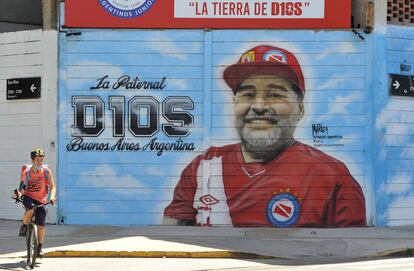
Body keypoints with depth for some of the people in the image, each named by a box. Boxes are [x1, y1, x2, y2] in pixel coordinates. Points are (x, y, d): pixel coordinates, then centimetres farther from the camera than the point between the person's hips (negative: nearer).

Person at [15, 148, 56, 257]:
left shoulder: (47, 171, -8)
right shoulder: (26, 173, -10)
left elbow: (52, 187, -8)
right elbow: (21, 188, -4)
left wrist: (52, 196, -27)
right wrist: (19, 194, -27)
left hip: (40, 200, 2)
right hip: (28, 197, -1)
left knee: (41, 226, -4)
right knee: (30, 210, -36)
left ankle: (40, 247, 12)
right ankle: (24, 226, -7)